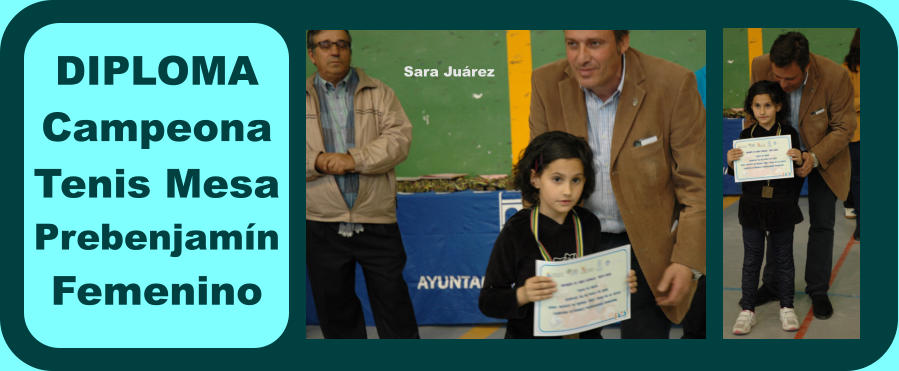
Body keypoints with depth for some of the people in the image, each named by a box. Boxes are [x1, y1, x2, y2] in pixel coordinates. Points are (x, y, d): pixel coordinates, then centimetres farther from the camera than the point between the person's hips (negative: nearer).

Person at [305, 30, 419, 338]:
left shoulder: (378, 93, 8)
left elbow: (399, 138, -5)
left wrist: (354, 159, -16)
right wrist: (318, 161, -15)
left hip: (377, 222, -1)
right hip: (322, 227, 1)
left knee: (393, 300, 3)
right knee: (335, 310, 12)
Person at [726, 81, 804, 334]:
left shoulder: (789, 133, -4)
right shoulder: (745, 135, 0)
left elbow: (799, 173, 1)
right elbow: (737, 176, 5)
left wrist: (799, 161, -19)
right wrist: (731, 163, -15)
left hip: (782, 207, -1)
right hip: (752, 206, 1)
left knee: (783, 258, 11)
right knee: (752, 259, 8)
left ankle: (786, 307, 25)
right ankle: (747, 310, 16)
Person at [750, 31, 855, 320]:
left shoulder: (835, 76, -32)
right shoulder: (761, 67, -25)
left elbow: (844, 128, -20)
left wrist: (815, 157, -33)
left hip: (823, 155, -2)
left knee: (822, 224, 4)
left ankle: (818, 290, 20)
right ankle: (773, 285, 26)